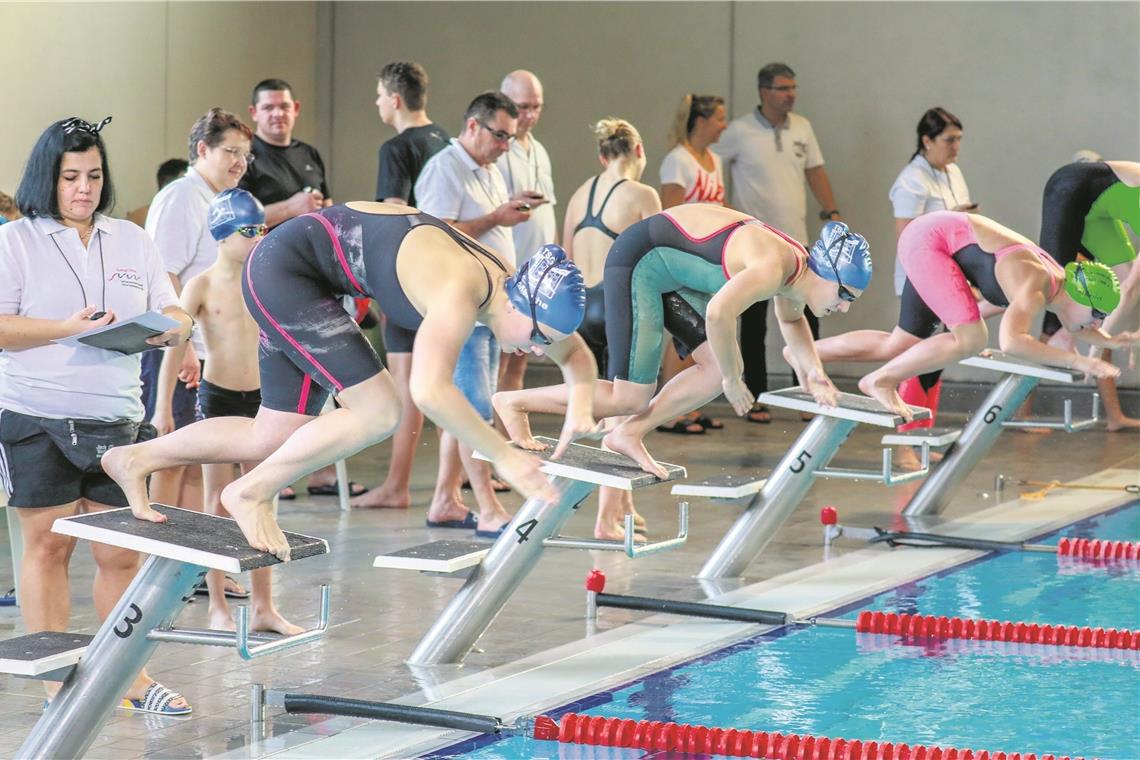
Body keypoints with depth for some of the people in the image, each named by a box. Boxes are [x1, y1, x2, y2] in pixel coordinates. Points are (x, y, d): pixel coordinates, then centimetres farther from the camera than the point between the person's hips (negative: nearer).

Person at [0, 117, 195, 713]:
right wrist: (67, 329, -18)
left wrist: (172, 328, -10)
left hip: (116, 417, 3)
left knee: (121, 551, 4)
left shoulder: (132, 241, 15)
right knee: (48, 546, 0)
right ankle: (56, 680, 7)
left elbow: (173, 317, 14)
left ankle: (130, 674, 13)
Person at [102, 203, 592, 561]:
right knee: (378, 412, -17)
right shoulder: (461, 293, -30)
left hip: (291, 275, 9)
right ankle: (251, 493, -2)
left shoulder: (514, 286, -3)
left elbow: (577, 354, 14)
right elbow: (429, 391, -44)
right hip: (282, 266, -9)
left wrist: (581, 403, -7)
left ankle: (134, 460, 22)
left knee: (275, 439, 11)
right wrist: (502, 455, -35)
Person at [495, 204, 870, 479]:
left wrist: (813, 371, 10)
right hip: (639, 260, -10)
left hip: (671, 271, 10)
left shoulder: (800, 266, 3)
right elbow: (718, 313, -42)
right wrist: (732, 380, -26)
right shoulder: (772, 268, -28)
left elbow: (791, 320, 25)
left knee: (719, 366, -2)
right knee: (630, 398, -10)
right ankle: (515, 403, 3)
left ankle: (629, 433, 6)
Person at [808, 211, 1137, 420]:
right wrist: (1076, 361, -42)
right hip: (928, 237, -9)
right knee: (971, 339, -22)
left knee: (900, 346, 15)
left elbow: (1076, 324, 17)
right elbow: (1011, 341, -47)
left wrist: (1108, 340, -3)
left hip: (933, 239, 9)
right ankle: (882, 380, -7)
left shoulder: (1060, 278, -4)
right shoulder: (1035, 288, -30)